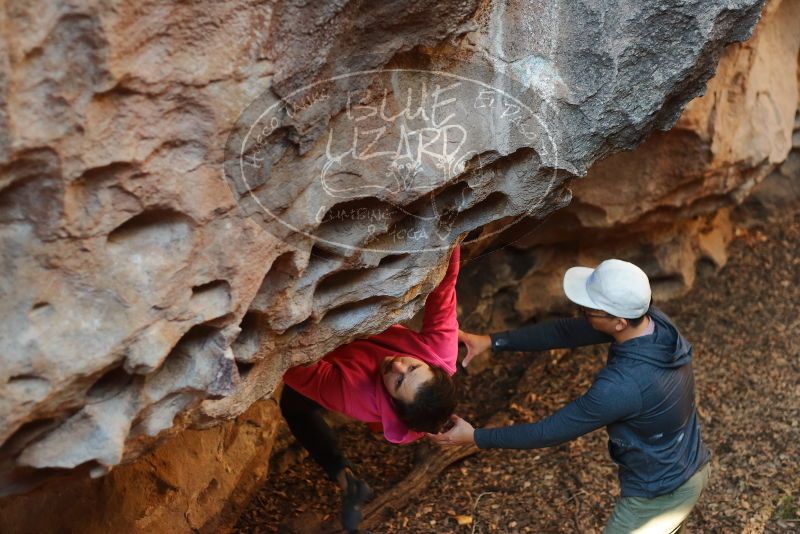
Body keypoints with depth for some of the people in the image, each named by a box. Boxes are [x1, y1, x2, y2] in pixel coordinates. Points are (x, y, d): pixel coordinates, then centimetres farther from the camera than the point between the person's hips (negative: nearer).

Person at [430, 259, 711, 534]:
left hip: (660, 495, -8)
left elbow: (549, 432, -26)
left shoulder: (621, 386, -38)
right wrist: (493, 341, -8)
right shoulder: (654, 320, -14)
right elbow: (567, 332, -6)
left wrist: (475, 437, -16)